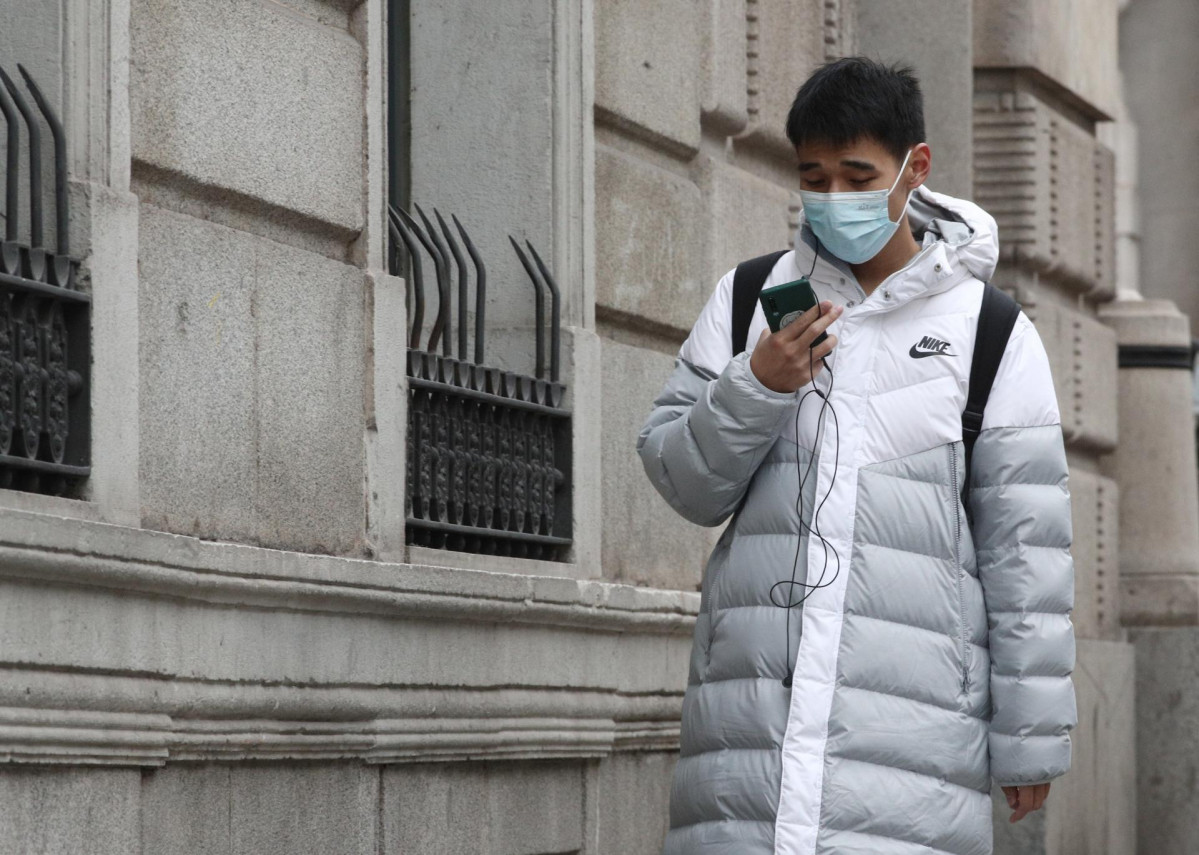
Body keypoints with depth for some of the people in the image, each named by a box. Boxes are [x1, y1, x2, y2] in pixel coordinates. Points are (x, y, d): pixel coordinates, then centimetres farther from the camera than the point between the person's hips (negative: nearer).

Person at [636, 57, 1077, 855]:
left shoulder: (993, 335, 6)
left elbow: (1026, 550, 5)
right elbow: (681, 482, 12)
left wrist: (1030, 743, 3)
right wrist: (755, 390, -7)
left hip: (912, 718, -2)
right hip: (750, 694, 2)